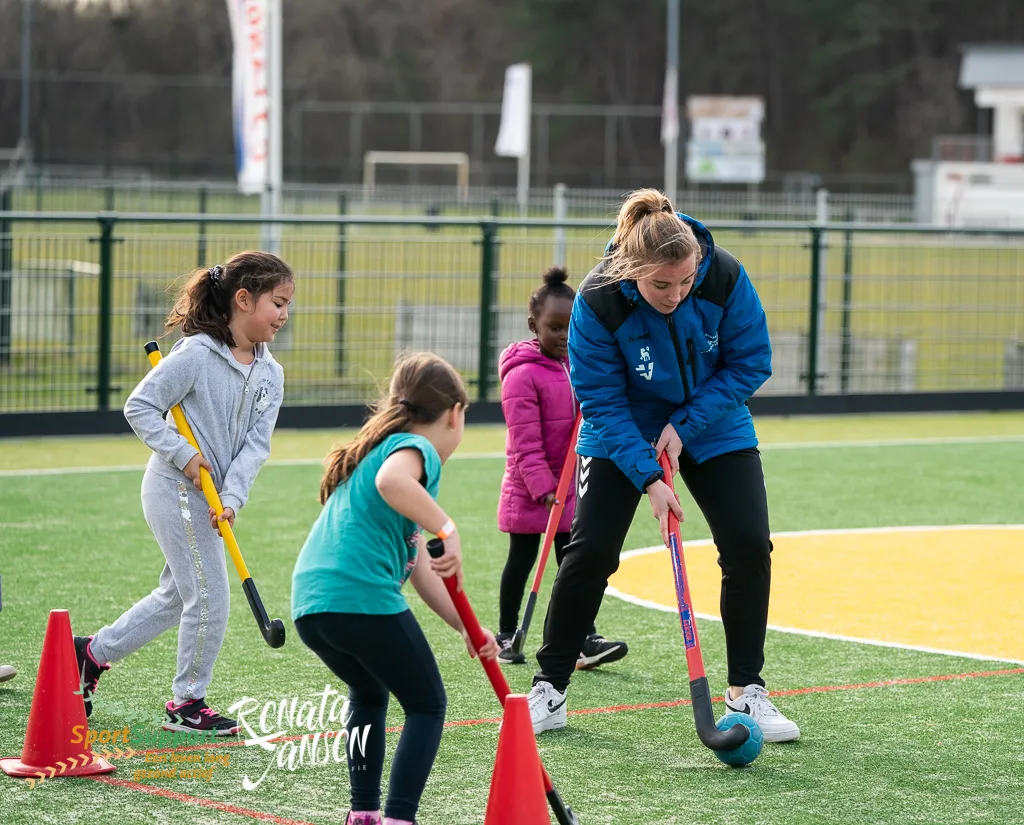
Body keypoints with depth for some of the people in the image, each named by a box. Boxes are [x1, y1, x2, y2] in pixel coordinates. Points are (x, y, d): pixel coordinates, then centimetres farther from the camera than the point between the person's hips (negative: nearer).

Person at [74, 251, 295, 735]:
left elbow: (256, 443, -2)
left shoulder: (270, 374, 3)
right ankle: (187, 703, 10)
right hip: (175, 490, -8)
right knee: (210, 599, -5)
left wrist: (231, 498, -15)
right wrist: (184, 455, -20)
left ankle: (93, 652, 33)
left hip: (209, 497, 8)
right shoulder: (197, 354, -17)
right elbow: (139, 407, -15)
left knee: (177, 596, 17)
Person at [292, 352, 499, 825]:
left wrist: (466, 626, 25)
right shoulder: (417, 448, 0)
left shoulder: (379, 447, 29)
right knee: (428, 705, 8)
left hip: (309, 605, 9)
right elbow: (391, 481, -29)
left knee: (368, 694, 31)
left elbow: (419, 565, 28)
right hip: (363, 597, -9)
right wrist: (447, 529, -24)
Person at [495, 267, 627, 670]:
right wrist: (544, 488, -21)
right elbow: (525, 442, -18)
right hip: (529, 491, -6)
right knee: (522, 561, 6)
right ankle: (507, 636, 19)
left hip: (569, 488, 6)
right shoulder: (522, 374, -16)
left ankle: (585, 641, 1)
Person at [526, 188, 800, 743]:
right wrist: (648, 478, -28)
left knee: (749, 546, -8)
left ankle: (746, 692, 5)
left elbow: (750, 364, -14)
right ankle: (549, 690, 3)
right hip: (624, 433, -2)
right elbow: (601, 400, -21)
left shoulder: (726, 278, -26)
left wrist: (685, 425, -21)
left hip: (712, 426, 2)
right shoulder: (598, 301, -29)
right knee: (591, 549, -9)